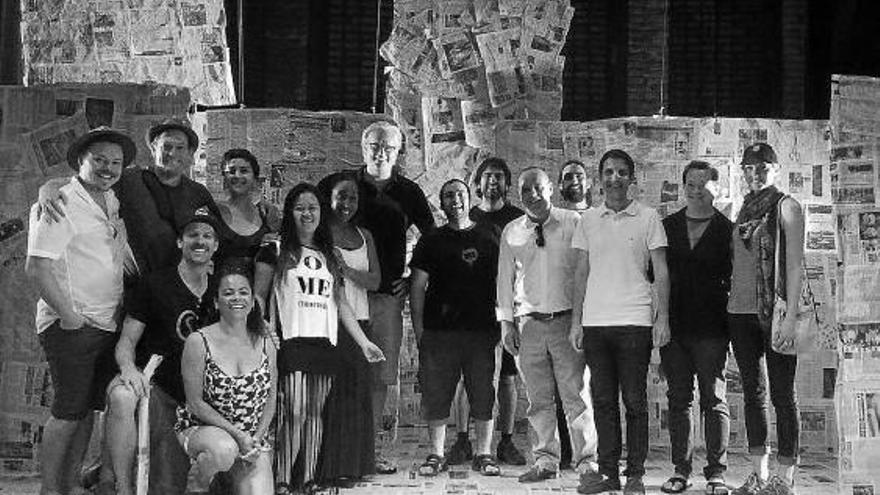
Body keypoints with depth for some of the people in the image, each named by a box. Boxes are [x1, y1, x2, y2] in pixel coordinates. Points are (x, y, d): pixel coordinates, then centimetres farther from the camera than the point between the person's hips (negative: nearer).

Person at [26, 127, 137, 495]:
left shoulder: (114, 203, 13)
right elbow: (37, 266, -17)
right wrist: (68, 315, -17)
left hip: (109, 324, 7)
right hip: (72, 326, -7)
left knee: (87, 408, 13)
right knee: (69, 410, -4)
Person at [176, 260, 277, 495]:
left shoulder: (266, 346, 3)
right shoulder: (199, 342, -9)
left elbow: (270, 401, 8)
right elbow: (195, 403, -10)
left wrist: (256, 439, -8)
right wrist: (236, 434, -17)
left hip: (253, 438, 3)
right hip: (201, 428, -3)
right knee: (224, 450, -37)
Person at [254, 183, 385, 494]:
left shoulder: (329, 257, 21)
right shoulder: (275, 252, 7)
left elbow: (340, 304, 20)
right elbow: (258, 298, 4)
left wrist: (364, 343, 15)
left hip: (324, 343, 5)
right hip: (290, 341, -4)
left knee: (314, 414, 3)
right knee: (294, 413, -13)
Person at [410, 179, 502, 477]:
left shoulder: (488, 240, 10)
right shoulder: (431, 242, 10)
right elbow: (417, 287, 8)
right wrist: (419, 330, 1)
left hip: (481, 330, 0)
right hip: (439, 330, 0)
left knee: (484, 395, 1)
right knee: (436, 395, 1)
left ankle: (484, 454, 11)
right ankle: (437, 455, 11)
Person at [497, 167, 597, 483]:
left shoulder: (573, 223, 1)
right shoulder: (511, 232, 10)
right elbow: (505, 278, 14)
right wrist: (506, 322, 8)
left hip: (567, 320, -3)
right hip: (529, 323, 3)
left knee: (575, 395, -4)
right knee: (538, 398, 7)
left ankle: (586, 460, 5)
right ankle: (545, 460, 16)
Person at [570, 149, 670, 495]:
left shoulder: (648, 218, 3)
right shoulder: (588, 220, 11)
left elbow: (661, 273, 2)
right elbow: (582, 273, 13)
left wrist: (662, 318, -7)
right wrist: (576, 320, 7)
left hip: (634, 321, -3)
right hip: (595, 321, 3)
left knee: (634, 401, 1)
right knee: (603, 400, 6)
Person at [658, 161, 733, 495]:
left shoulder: (727, 230, 2)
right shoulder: (668, 226, 11)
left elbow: (734, 279, 0)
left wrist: (731, 325, -8)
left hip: (711, 329, -3)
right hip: (673, 327, 3)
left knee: (714, 401, 1)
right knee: (678, 400, 7)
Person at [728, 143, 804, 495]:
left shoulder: (786, 207, -3)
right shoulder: (744, 210, 15)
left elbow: (795, 265, -9)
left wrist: (790, 317, -16)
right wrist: (729, 304, 10)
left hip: (774, 312, -6)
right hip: (741, 311, 6)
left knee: (782, 395, -1)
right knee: (752, 393, 10)